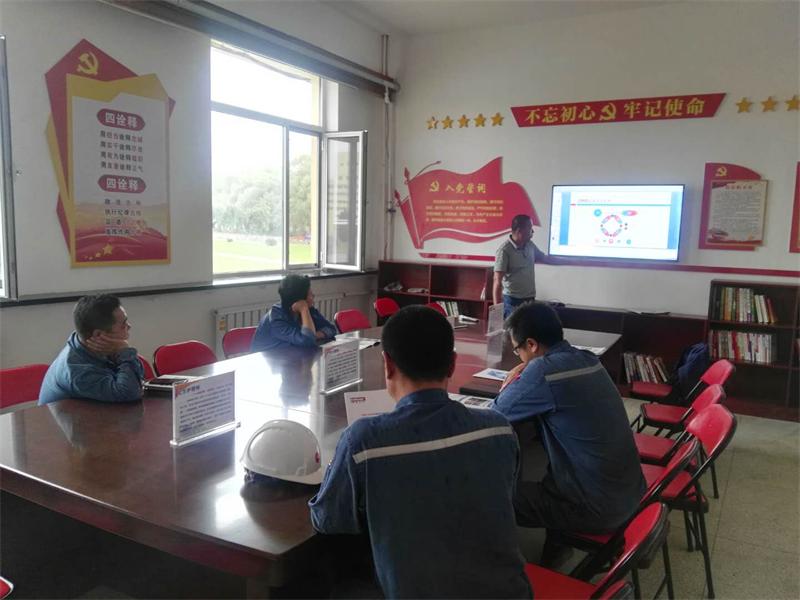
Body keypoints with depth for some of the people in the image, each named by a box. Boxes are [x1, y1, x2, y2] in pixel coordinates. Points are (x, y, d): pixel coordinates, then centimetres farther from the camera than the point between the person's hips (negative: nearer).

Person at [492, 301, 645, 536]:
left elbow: (499, 413, -10)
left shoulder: (544, 371, -22)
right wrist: (526, 376, 5)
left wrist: (512, 384, 7)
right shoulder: (586, 359, 2)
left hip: (598, 507, -8)